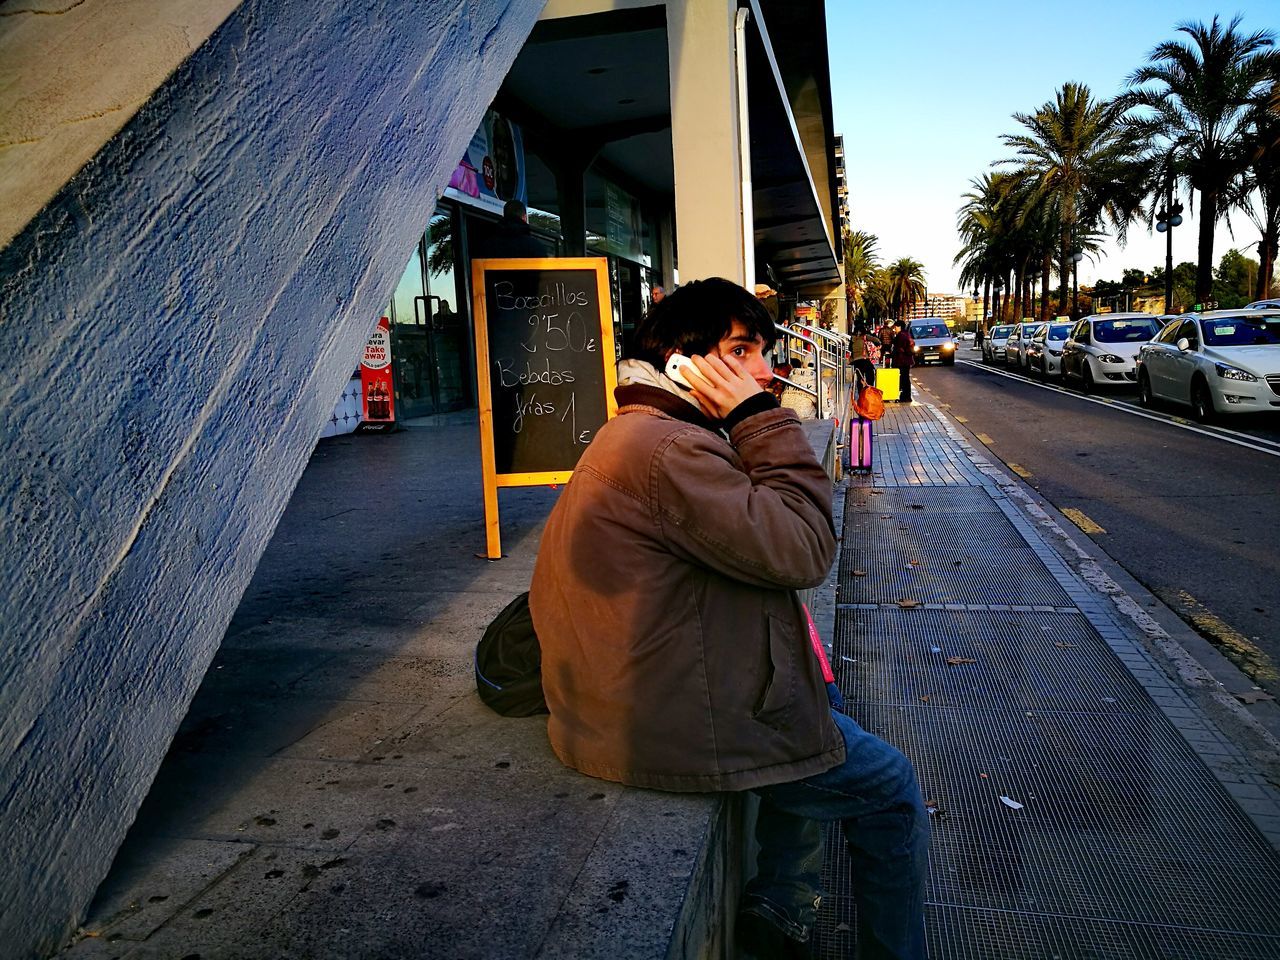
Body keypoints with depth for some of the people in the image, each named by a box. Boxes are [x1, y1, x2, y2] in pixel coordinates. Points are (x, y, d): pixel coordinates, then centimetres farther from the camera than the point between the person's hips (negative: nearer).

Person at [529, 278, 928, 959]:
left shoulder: (627, 437, 12)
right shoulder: (669, 450, -24)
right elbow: (802, 551, -23)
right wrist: (763, 419, -17)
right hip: (676, 729, -11)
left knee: (815, 727, 32)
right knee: (891, 790, 9)